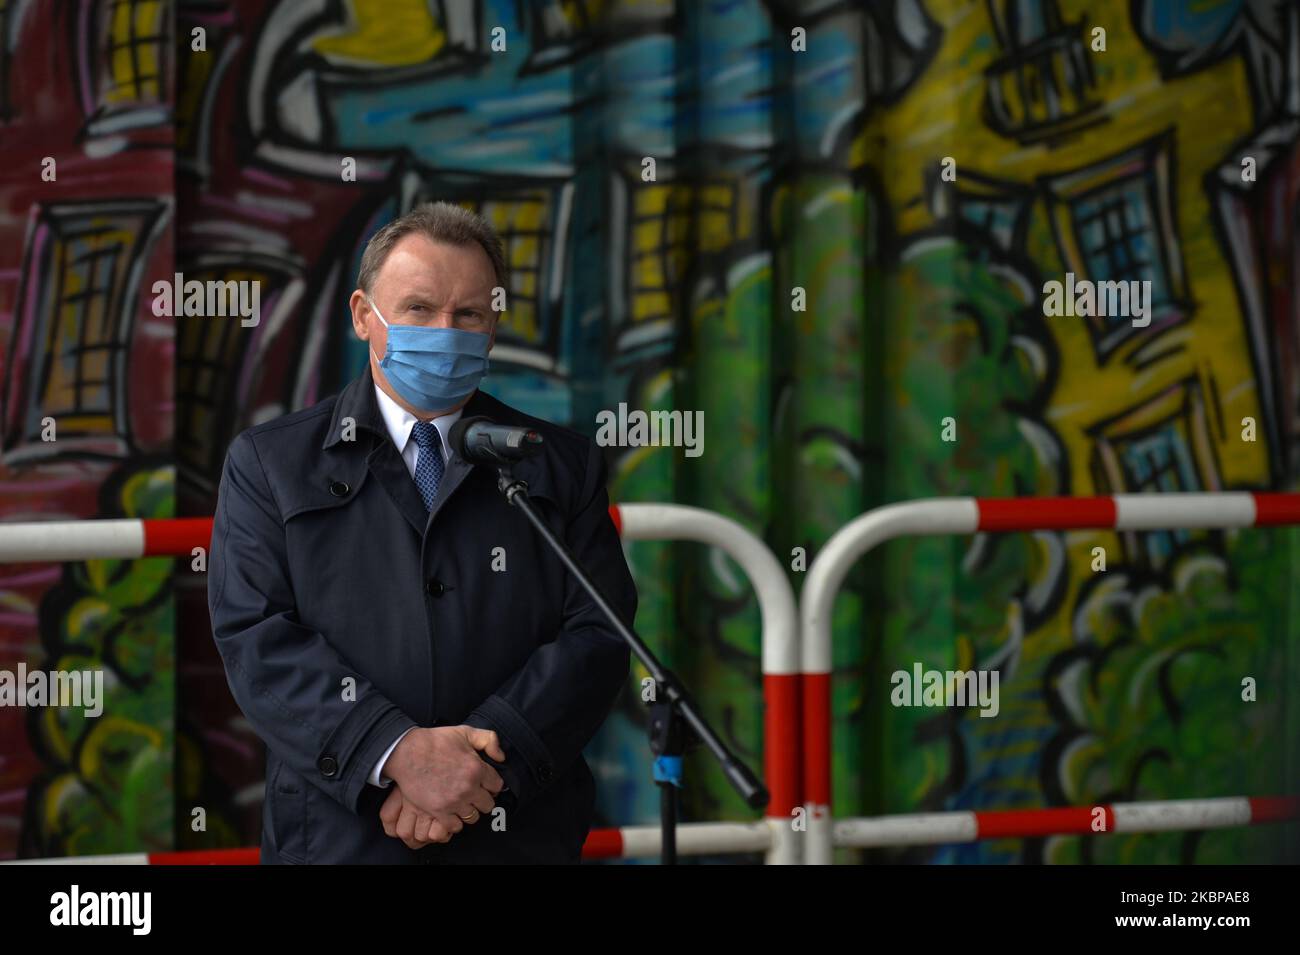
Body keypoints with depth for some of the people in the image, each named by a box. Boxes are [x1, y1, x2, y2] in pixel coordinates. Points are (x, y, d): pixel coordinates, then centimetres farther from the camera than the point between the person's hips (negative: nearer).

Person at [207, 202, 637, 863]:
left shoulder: (564, 466, 7)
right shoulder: (268, 462, 4)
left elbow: (597, 635, -3)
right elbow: (255, 635, -8)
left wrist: (483, 758, -18)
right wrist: (397, 752, -20)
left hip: (519, 837, 1)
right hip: (337, 836, -1)